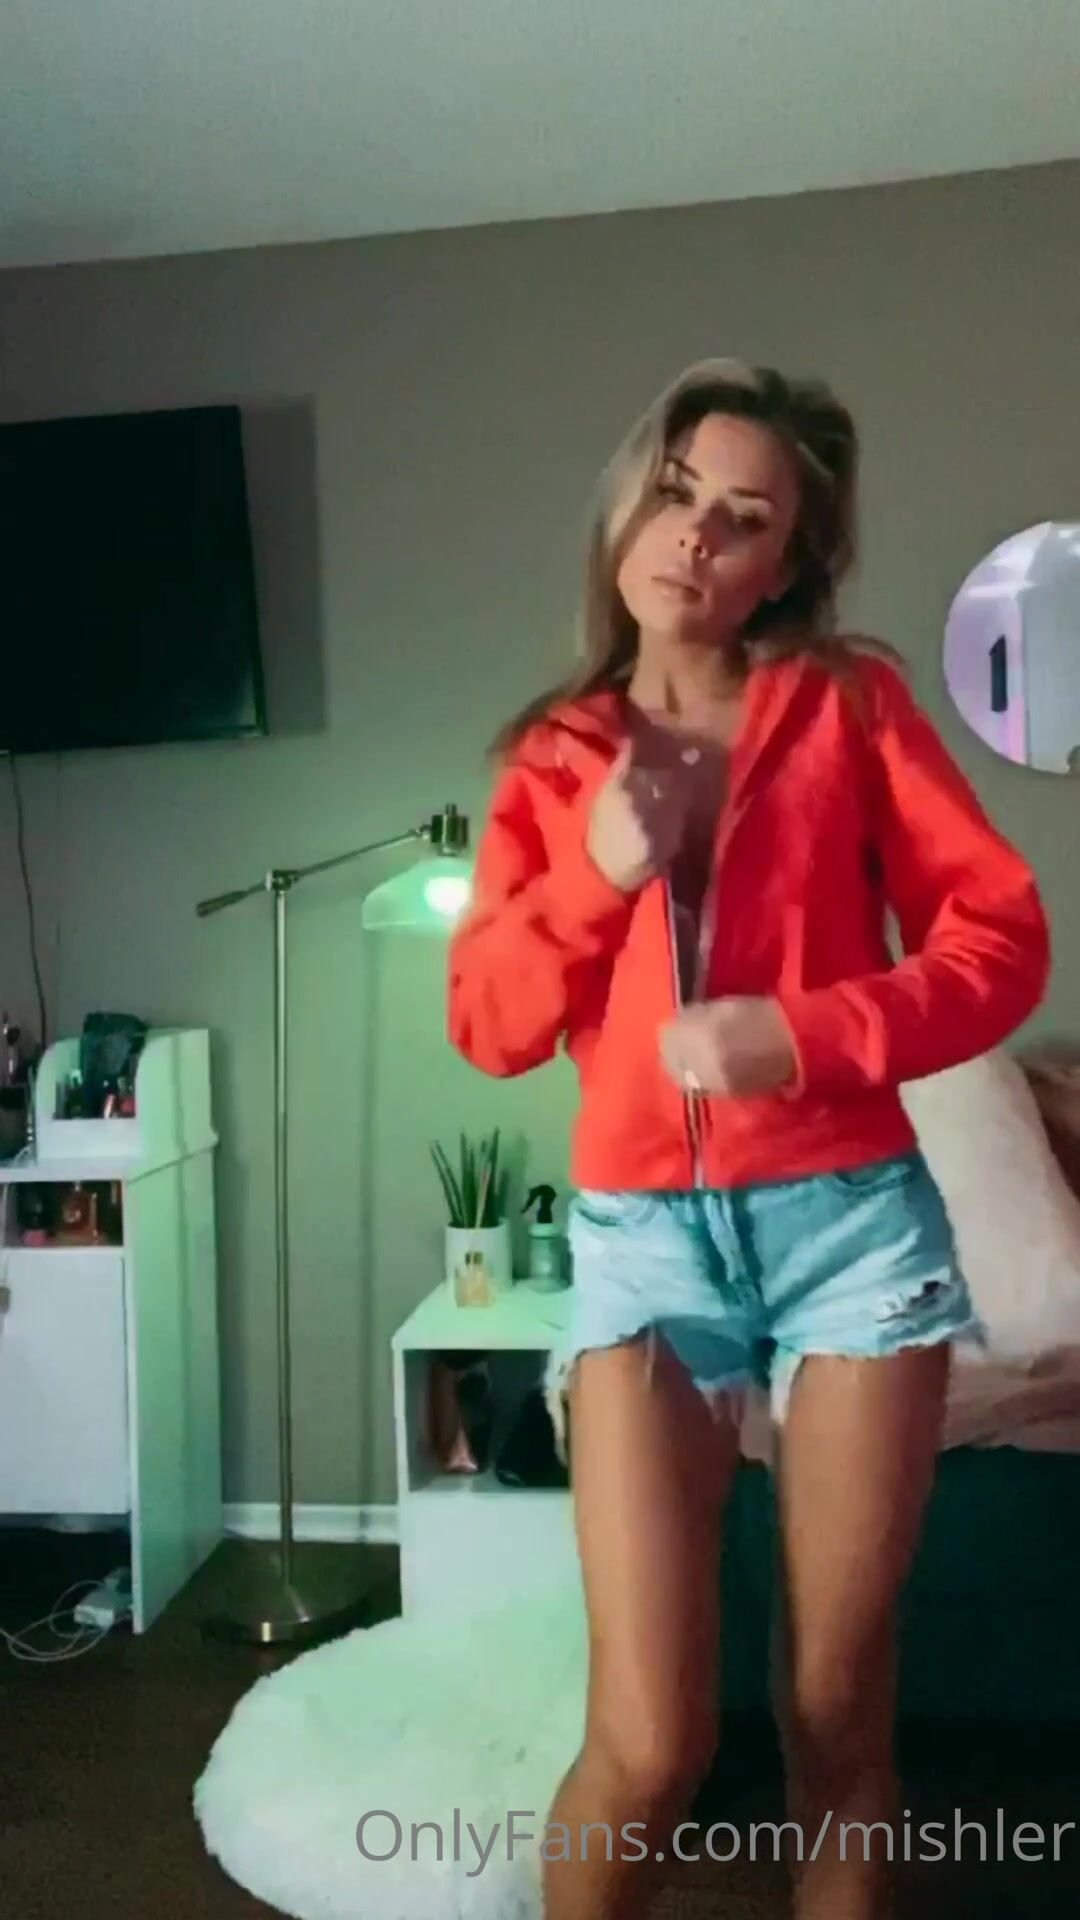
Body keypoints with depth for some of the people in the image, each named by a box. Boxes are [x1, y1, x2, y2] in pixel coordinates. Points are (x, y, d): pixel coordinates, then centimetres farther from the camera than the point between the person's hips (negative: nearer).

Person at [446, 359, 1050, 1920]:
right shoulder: (553, 759, 8)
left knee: (839, 1712, 9)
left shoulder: (849, 699, 4)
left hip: (851, 1219, 0)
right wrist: (599, 871, -11)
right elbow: (490, 1026, 4)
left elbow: (1001, 936, -2)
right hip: (643, 1237, 1)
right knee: (650, 1743, -3)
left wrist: (808, 1032, -16)